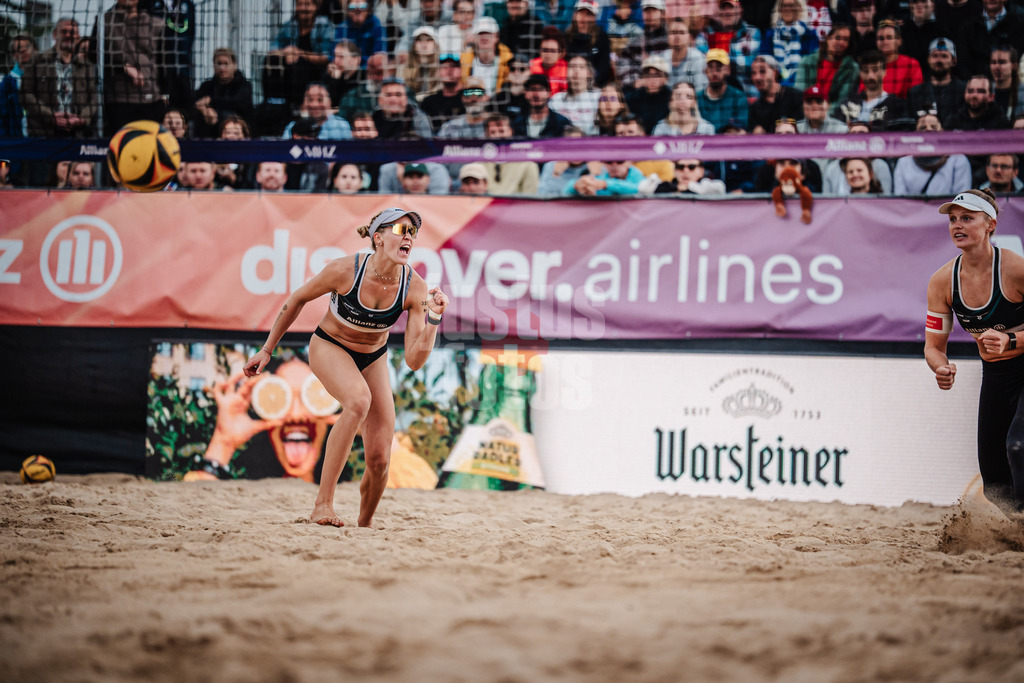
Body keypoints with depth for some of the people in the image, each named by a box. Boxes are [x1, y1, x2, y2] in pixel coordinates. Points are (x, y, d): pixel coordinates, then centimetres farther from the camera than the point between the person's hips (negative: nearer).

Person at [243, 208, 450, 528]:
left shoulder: (415, 288, -21)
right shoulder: (344, 270, -27)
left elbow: (414, 360, -22)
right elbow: (297, 300, -9)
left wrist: (434, 316, -35)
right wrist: (267, 349, -2)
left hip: (372, 358, 3)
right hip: (329, 347, -3)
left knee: (380, 459, -8)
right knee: (359, 400, -37)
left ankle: (365, 522, 24)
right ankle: (323, 503, -33)